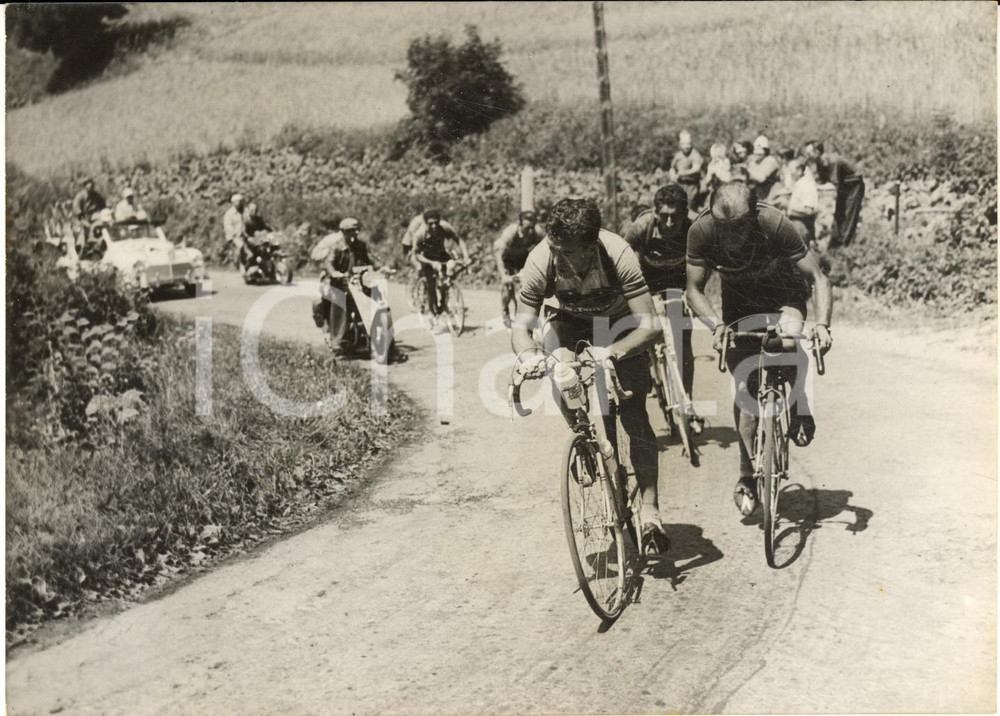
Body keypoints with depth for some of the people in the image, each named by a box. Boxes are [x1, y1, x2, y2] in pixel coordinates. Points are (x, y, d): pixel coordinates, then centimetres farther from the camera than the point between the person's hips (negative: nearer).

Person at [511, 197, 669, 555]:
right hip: (572, 322, 3)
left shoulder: (618, 254, -38)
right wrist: (528, 354, -52)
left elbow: (649, 327, -40)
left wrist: (609, 353, -57)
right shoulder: (540, 261, -32)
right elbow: (520, 327, -29)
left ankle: (649, 506, -5)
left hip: (621, 327, -3)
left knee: (633, 414, -15)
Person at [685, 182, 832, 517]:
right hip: (738, 302, 2)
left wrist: (822, 324, -41)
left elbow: (818, 278, -27)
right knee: (743, 386, -6)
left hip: (783, 293, -1)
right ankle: (747, 474, 9)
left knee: (790, 332, -35)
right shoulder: (701, 231, -29)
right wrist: (717, 325, -36)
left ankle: (800, 413, -10)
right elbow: (694, 290, -19)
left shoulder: (775, 224, -34)